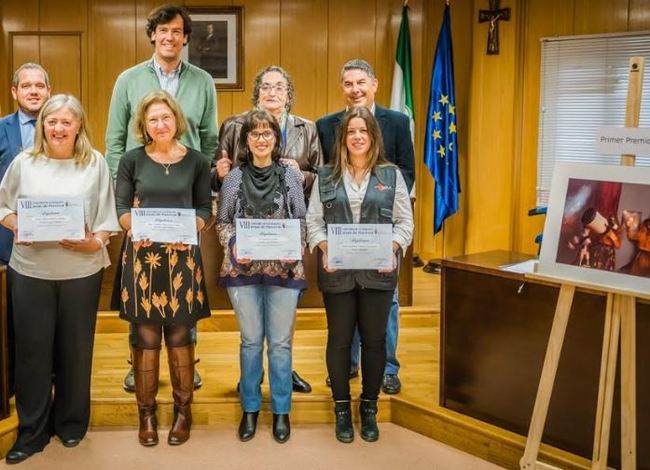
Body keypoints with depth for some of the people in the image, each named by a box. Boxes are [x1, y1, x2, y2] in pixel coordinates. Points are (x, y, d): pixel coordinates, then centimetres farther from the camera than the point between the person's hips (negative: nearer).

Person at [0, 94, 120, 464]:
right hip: (30, 271, 1)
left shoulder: (96, 163, -1)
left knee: (75, 349, 11)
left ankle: (72, 423, 30)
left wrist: (95, 243, -18)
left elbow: (108, 216, -1)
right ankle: (32, 431, 20)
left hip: (82, 271, 0)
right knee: (32, 350, 6)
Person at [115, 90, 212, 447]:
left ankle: (182, 409, 18)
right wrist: (135, 226, -16)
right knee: (146, 337, 3)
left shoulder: (196, 162, 5)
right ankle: (146, 412, 15)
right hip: (141, 256, 0)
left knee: (179, 336, 5)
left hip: (182, 257, 0)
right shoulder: (132, 160, 4)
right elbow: (121, 206, 4)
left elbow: (205, 208, 6)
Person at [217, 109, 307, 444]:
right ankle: (250, 408, 23)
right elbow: (222, 221, 7)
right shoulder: (234, 177, 3)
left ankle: (281, 410, 19)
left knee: (280, 342, 5)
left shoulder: (290, 174, 2)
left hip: (284, 268, 0)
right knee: (251, 340, 9)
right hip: (243, 268, 1)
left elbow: (301, 220, 5)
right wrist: (233, 246, -11)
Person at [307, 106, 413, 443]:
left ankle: (369, 408, 22)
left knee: (374, 339, 7)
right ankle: (342, 408, 21)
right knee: (339, 339, 7)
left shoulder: (391, 175, 5)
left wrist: (392, 248, -13)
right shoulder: (325, 177, 7)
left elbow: (405, 221, 4)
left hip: (377, 271, 0)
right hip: (337, 272, 0)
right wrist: (324, 248, -12)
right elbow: (313, 221, 5)